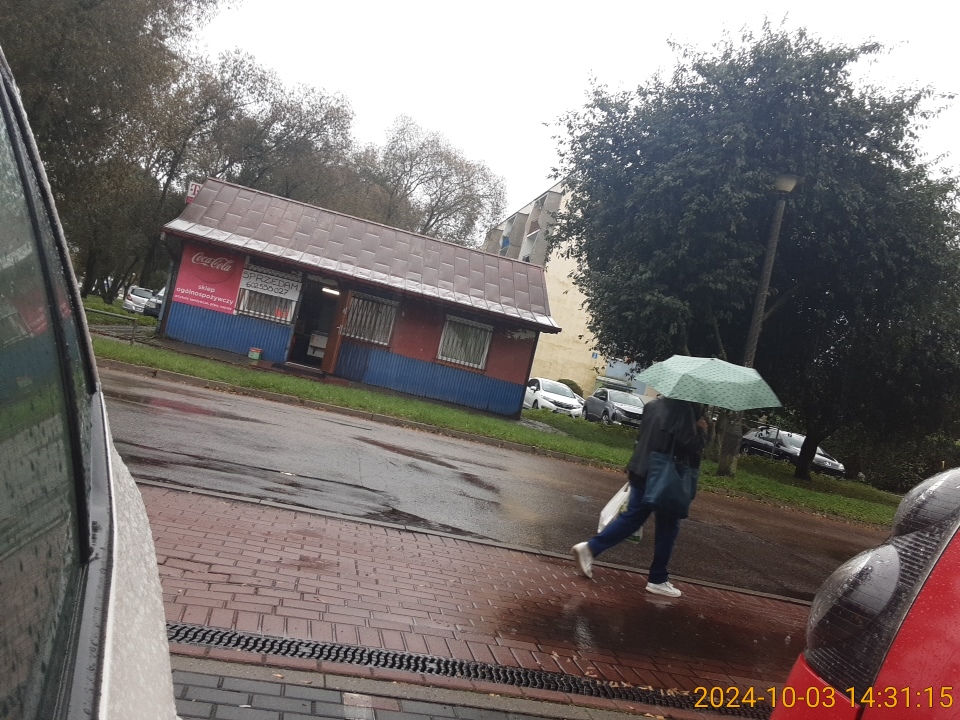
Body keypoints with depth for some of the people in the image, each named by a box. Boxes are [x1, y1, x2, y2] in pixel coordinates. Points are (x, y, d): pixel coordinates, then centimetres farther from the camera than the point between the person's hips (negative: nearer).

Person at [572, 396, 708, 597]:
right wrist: (701, 430, -3)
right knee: (667, 527, 7)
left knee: (632, 516, 15)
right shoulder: (684, 408, -16)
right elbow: (690, 444, -20)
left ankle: (590, 548, 6)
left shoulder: (653, 405, 8)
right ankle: (658, 580, 15)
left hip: (642, 472, 7)